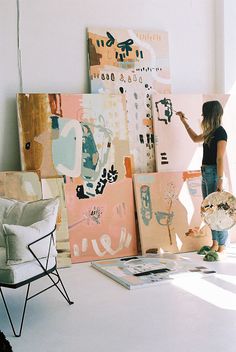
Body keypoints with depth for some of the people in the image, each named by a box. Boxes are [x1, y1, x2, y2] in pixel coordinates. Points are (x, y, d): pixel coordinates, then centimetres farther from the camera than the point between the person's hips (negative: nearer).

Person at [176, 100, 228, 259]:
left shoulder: (220, 132, -10)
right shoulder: (210, 132, 14)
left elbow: (220, 158, -16)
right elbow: (195, 138, 33)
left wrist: (220, 180, -20)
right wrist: (184, 121, 35)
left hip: (213, 173, -9)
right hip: (205, 173, 9)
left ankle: (222, 245, 3)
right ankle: (215, 243, 18)